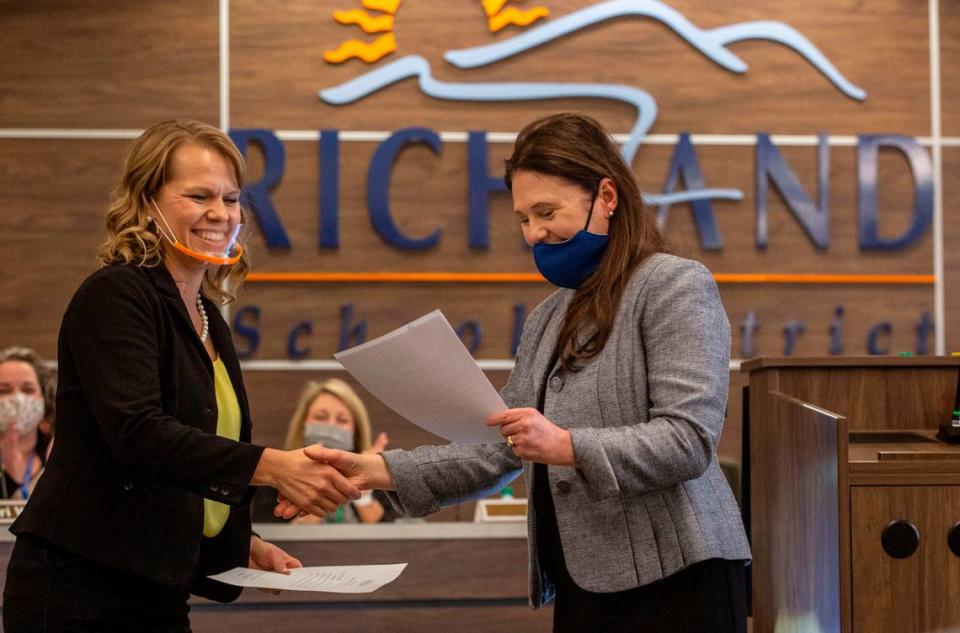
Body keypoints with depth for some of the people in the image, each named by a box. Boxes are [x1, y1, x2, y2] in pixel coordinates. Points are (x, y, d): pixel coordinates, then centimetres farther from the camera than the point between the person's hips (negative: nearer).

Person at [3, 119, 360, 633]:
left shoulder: (209, 321, 14)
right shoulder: (114, 296, -11)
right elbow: (137, 433, -25)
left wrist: (242, 545, 5)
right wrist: (270, 466, -34)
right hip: (80, 592, -8)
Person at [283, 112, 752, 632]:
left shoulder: (675, 287, -5)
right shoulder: (548, 318, 17)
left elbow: (688, 441, -15)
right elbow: (498, 450, 13)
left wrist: (564, 446, -27)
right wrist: (377, 471, 2)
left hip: (672, 585, -6)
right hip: (583, 587, 7)